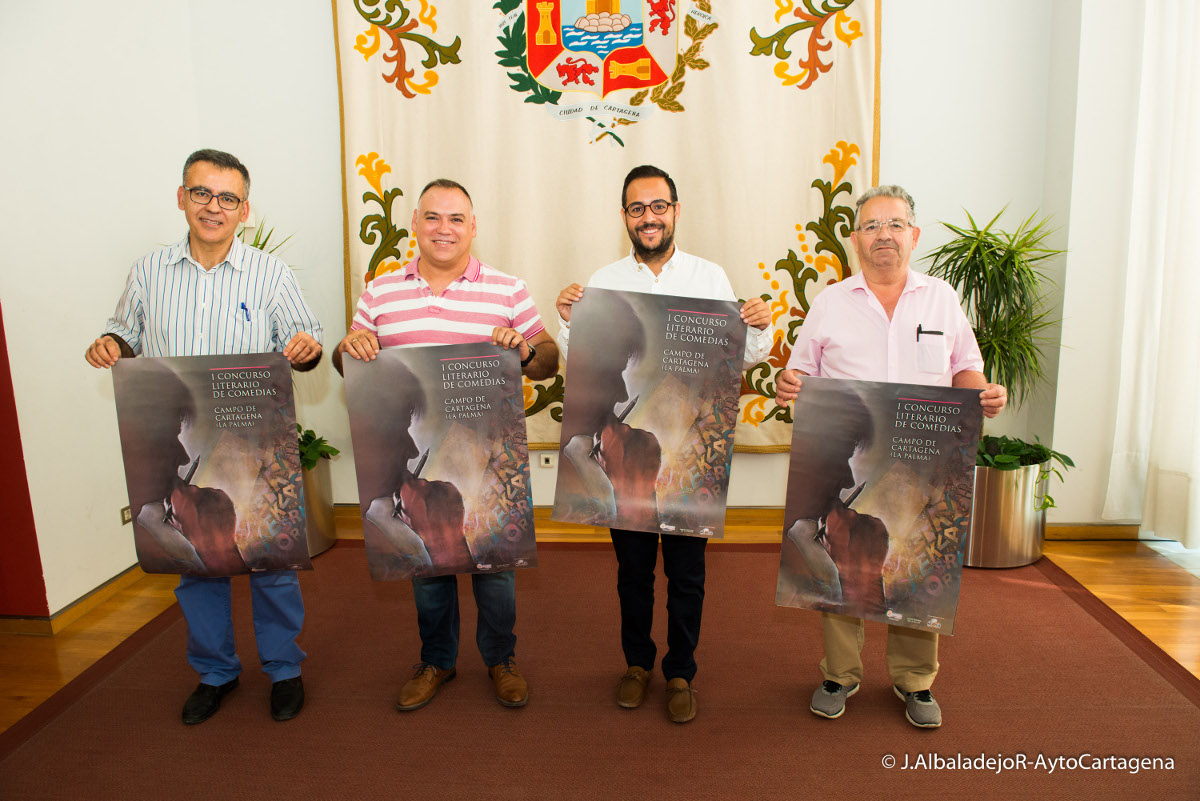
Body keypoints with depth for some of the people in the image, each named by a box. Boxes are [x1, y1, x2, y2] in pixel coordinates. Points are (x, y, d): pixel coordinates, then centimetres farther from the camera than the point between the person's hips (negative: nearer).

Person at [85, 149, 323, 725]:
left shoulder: (271, 274, 1)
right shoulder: (148, 273, 8)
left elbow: (302, 343, 0)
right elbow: (126, 332, 18)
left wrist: (306, 348, -23)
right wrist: (110, 344, -4)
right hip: (176, 449, 3)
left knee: (271, 559, 5)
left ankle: (284, 669, 26)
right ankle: (214, 671, 33)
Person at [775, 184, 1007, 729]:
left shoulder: (942, 298, 11)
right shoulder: (830, 302, 8)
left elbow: (965, 369, 14)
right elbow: (803, 371, 10)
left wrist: (985, 394, -6)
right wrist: (787, 385, -12)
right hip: (842, 463, 0)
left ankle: (914, 680, 25)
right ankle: (840, 674, 23)